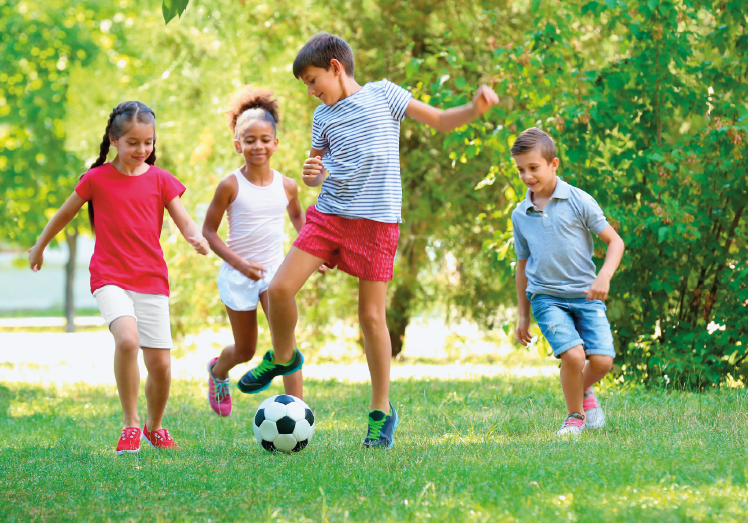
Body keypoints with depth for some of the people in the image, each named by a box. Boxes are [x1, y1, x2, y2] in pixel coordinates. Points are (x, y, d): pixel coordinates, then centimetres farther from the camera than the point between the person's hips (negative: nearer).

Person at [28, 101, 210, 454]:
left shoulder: (160, 180, 5)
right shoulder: (97, 179, 1)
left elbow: (184, 222, 2)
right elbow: (64, 214, 15)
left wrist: (197, 238, -22)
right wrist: (39, 247, 26)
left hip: (152, 281, 3)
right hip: (110, 278, -2)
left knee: (161, 365, 0)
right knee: (127, 339, -30)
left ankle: (155, 427, 29)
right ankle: (130, 424, -15)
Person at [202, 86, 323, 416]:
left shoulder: (287, 187, -2)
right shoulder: (231, 186, -12)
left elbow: (296, 215, 21)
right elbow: (208, 231, -7)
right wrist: (238, 262, -18)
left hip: (274, 270, 2)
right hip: (238, 275, -2)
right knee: (245, 351, 12)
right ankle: (217, 371, 48)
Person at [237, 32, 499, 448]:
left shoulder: (382, 94, 2)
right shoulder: (323, 116, 13)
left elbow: (440, 120, 5)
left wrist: (475, 110, -15)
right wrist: (312, 174, -4)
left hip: (376, 219, -4)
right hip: (328, 214, 4)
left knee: (372, 314, -2)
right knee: (280, 289, -8)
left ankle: (382, 411, 10)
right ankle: (283, 357, 22)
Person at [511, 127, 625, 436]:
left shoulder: (578, 201, -2)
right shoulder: (520, 216, 7)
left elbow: (614, 241, 0)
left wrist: (604, 277, -17)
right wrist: (523, 315, 20)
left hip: (585, 294, -1)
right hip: (546, 297, 1)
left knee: (602, 360, -14)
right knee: (573, 355, -22)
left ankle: (584, 391, 22)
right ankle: (575, 415, 3)